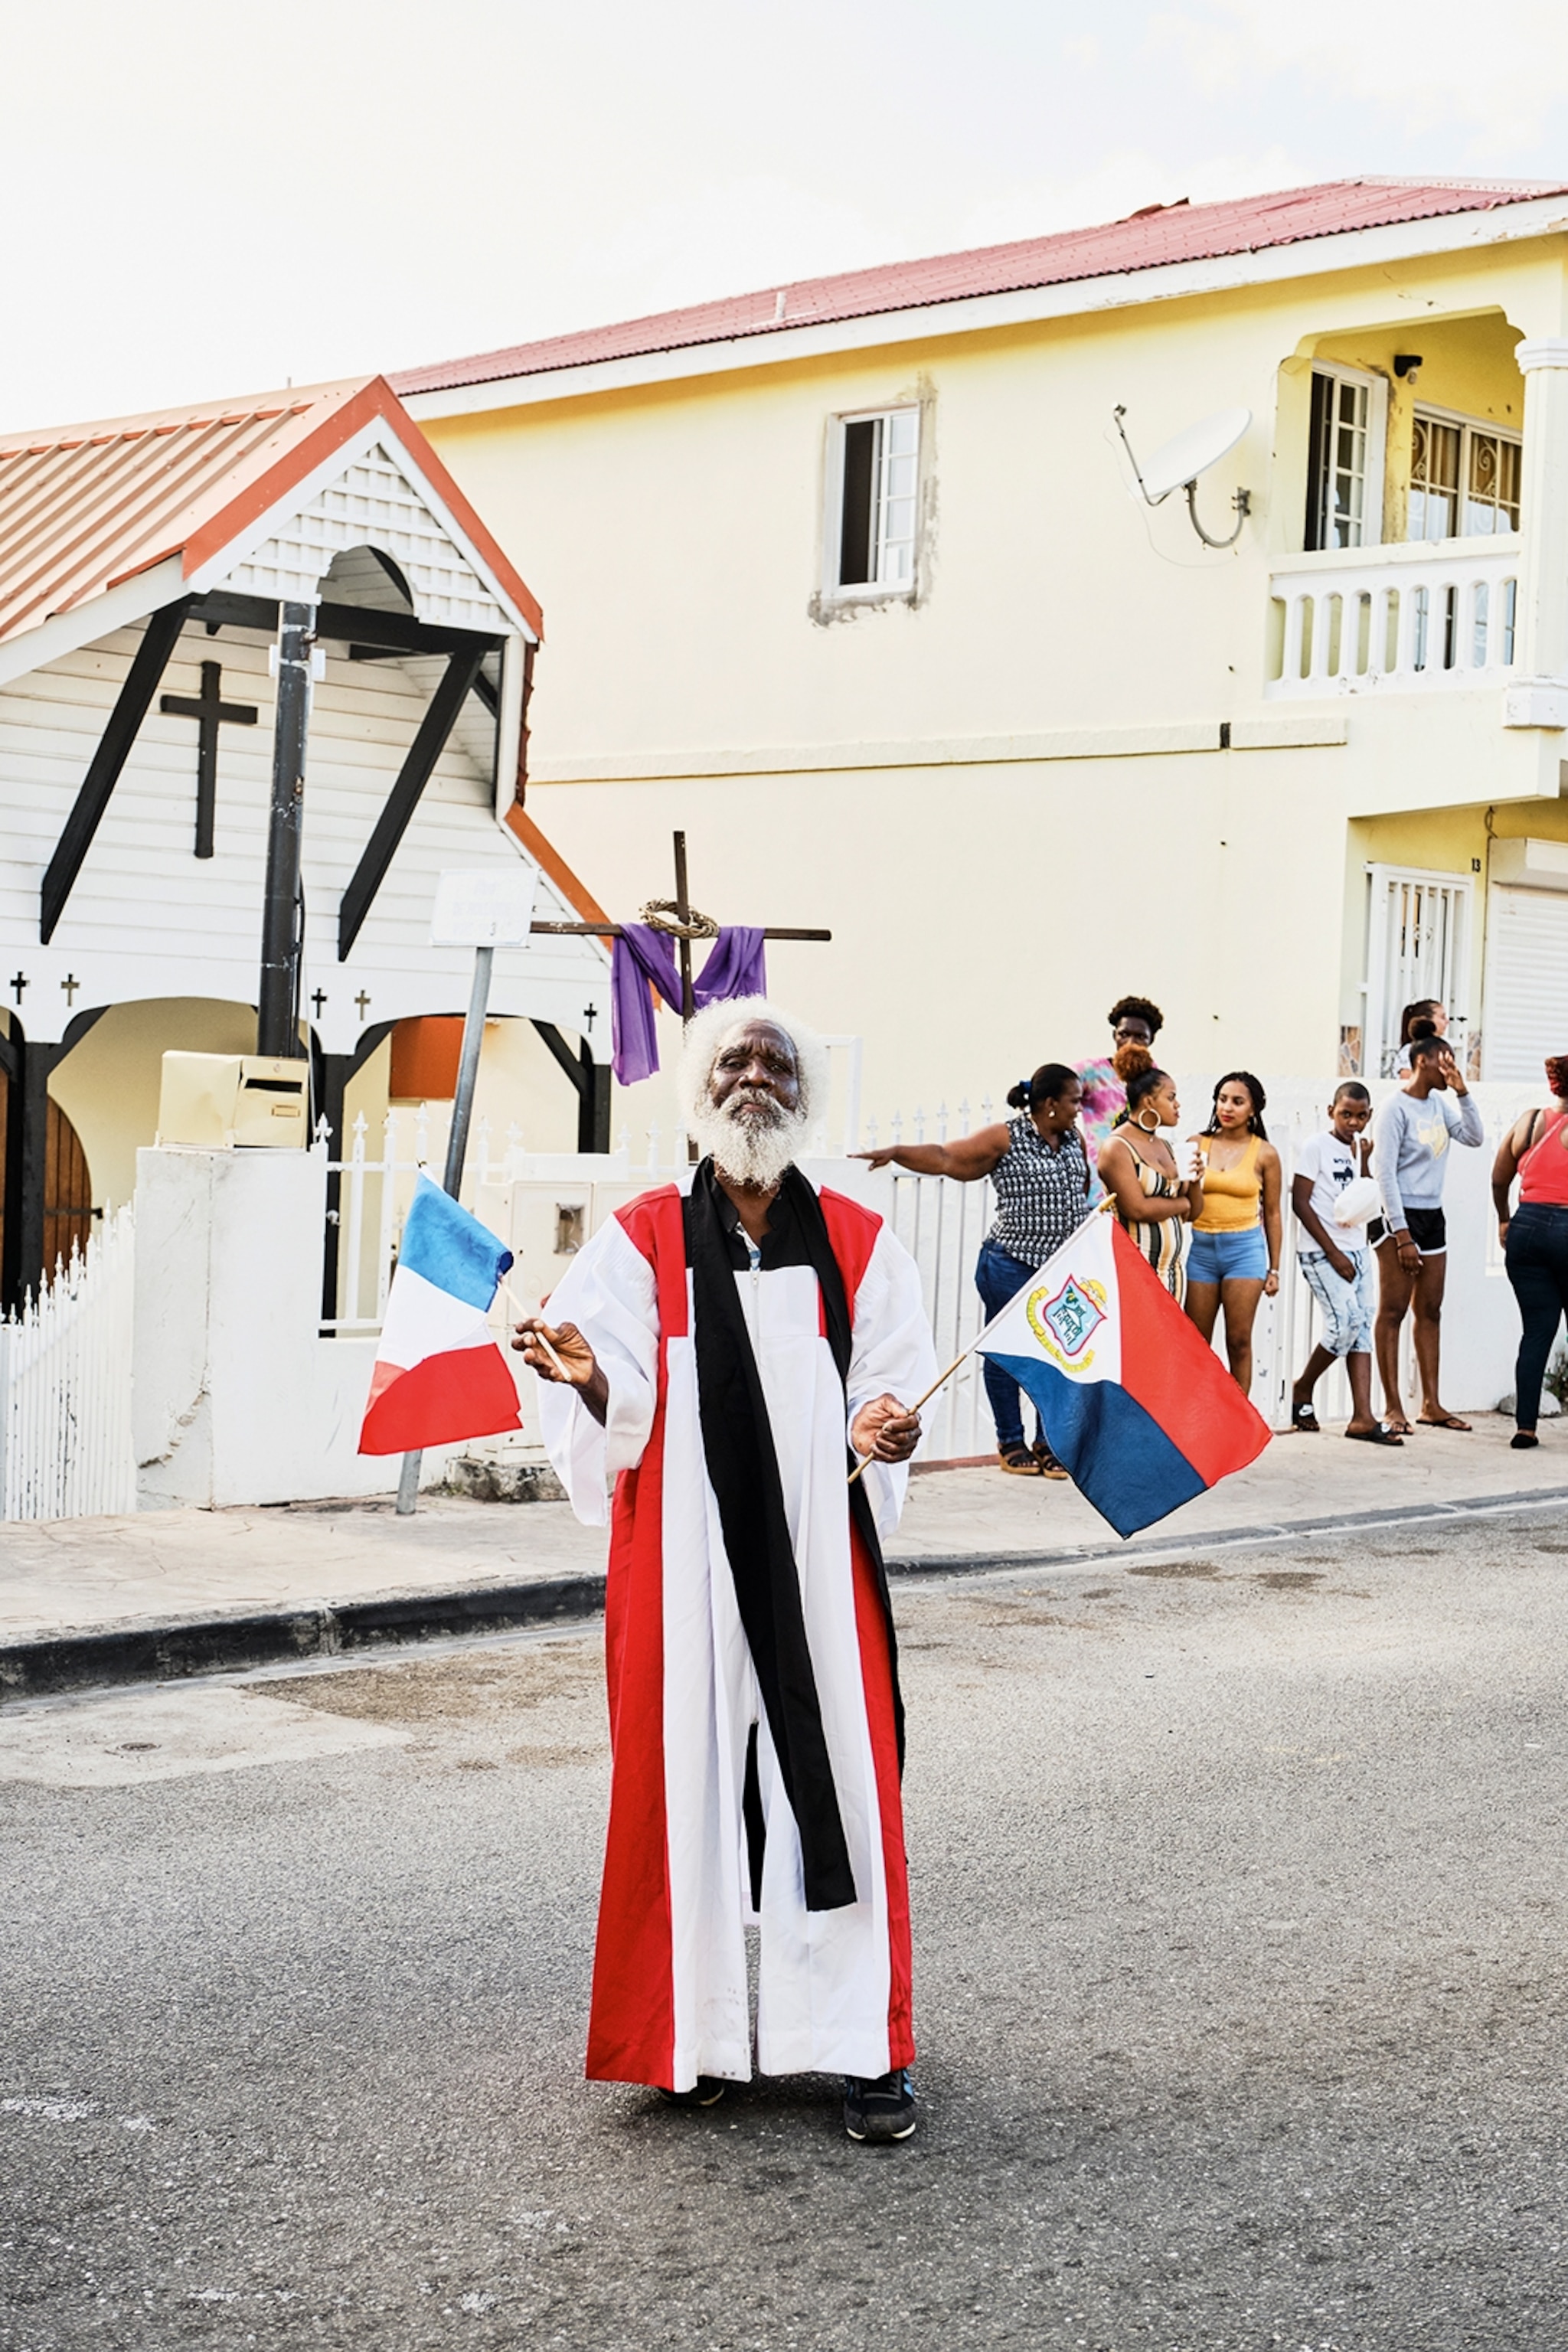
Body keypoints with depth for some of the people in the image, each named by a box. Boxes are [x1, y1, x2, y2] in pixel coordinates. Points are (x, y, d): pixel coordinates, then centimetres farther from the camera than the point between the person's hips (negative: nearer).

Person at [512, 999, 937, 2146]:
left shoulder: (858, 1244, 8)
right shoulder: (642, 1241, 5)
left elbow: (892, 1384, 4)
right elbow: (625, 1421, -2)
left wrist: (886, 1430, -18)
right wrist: (587, 1379, -24)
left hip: (818, 1556, 1)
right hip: (683, 1558, 0)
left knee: (838, 1779, -1)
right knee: (689, 1775, 2)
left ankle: (868, 2044, 7)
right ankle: (702, 2030, 14)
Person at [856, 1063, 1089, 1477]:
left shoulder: (1075, 1141, 10)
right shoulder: (1006, 1138, -7)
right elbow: (947, 1158, -9)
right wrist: (897, 1152, -21)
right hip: (1011, 1266, -5)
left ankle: (1048, 1443, 15)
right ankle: (1011, 1442, 15)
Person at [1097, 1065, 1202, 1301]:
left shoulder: (1164, 1146, 16)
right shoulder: (1117, 1147, -7)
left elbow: (1191, 1213, 18)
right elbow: (1137, 1209, -18)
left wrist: (1195, 1182, -2)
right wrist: (1181, 1203, -2)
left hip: (1170, 1269, 8)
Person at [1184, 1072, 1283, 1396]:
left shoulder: (1264, 1154, 2)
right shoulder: (1196, 1145, 5)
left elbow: (1272, 1214, 6)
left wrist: (1274, 1268, 6)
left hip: (1244, 1248, -2)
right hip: (1201, 1247, 2)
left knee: (1239, 1341, -1)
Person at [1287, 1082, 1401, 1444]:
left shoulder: (1358, 1147, 11)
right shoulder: (1316, 1146, -7)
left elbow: (1369, 1201, 14)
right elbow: (1300, 1203, -11)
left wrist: (1364, 1162, 0)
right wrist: (1333, 1253, -13)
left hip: (1357, 1249, 7)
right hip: (1321, 1252, -7)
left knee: (1362, 1326, -1)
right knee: (1346, 1321, -17)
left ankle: (1362, 1418, -4)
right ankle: (1302, 1391, 6)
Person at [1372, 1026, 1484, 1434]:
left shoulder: (1437, 1102, 10)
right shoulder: (1396, 1109, -12)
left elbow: (1474, 1138, 10)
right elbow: (1385, 1173, -15)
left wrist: (1463, 1093, -1)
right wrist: (1402, 1235, -18)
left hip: (1432, 1216, 8)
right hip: (1402, 1216, -8)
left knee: (1430, 1312, 10)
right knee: (1393, 1312, -3)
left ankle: (1431, 1404, 15)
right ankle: (1393, 1408, -2)